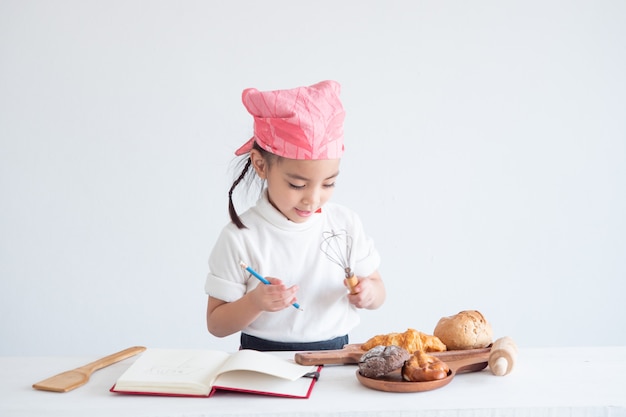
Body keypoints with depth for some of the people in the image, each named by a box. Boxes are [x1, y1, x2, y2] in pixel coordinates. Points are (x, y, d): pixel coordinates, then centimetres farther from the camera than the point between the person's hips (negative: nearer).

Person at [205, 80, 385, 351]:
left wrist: (368, 293, -9)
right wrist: (254, 302, -21)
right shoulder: (240, 237, -8)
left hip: (333, 359, 3)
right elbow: (216, 325, -3)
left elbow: (377, 288, 13)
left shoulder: (346, 224, 2)